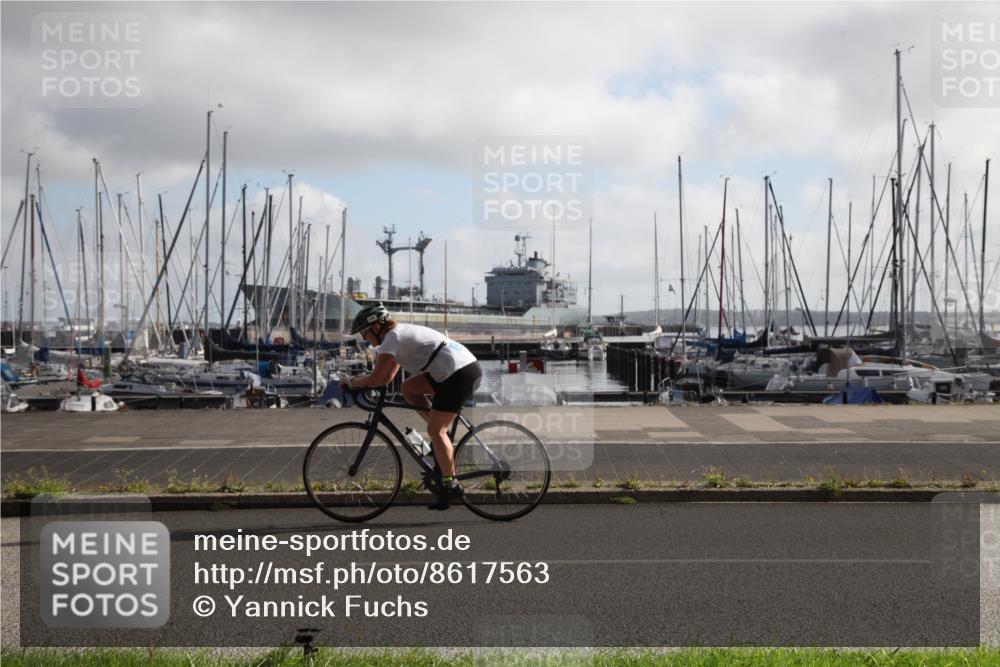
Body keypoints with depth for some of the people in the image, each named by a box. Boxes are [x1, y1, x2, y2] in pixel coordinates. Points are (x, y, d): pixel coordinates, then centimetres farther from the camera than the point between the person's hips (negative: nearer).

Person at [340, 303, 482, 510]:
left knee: (435, 430, -6)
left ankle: (450, 485, -3)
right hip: (469, 367, 9)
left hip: (460, 374, -9)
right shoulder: (402, 333, 23)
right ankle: (442, 435, 12)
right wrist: (359, 379, 18)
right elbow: (387, 377, 27)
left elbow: (376, 379, -10)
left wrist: (351, 381, 6)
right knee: (409, 388, 14)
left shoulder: (392, 338, -7)